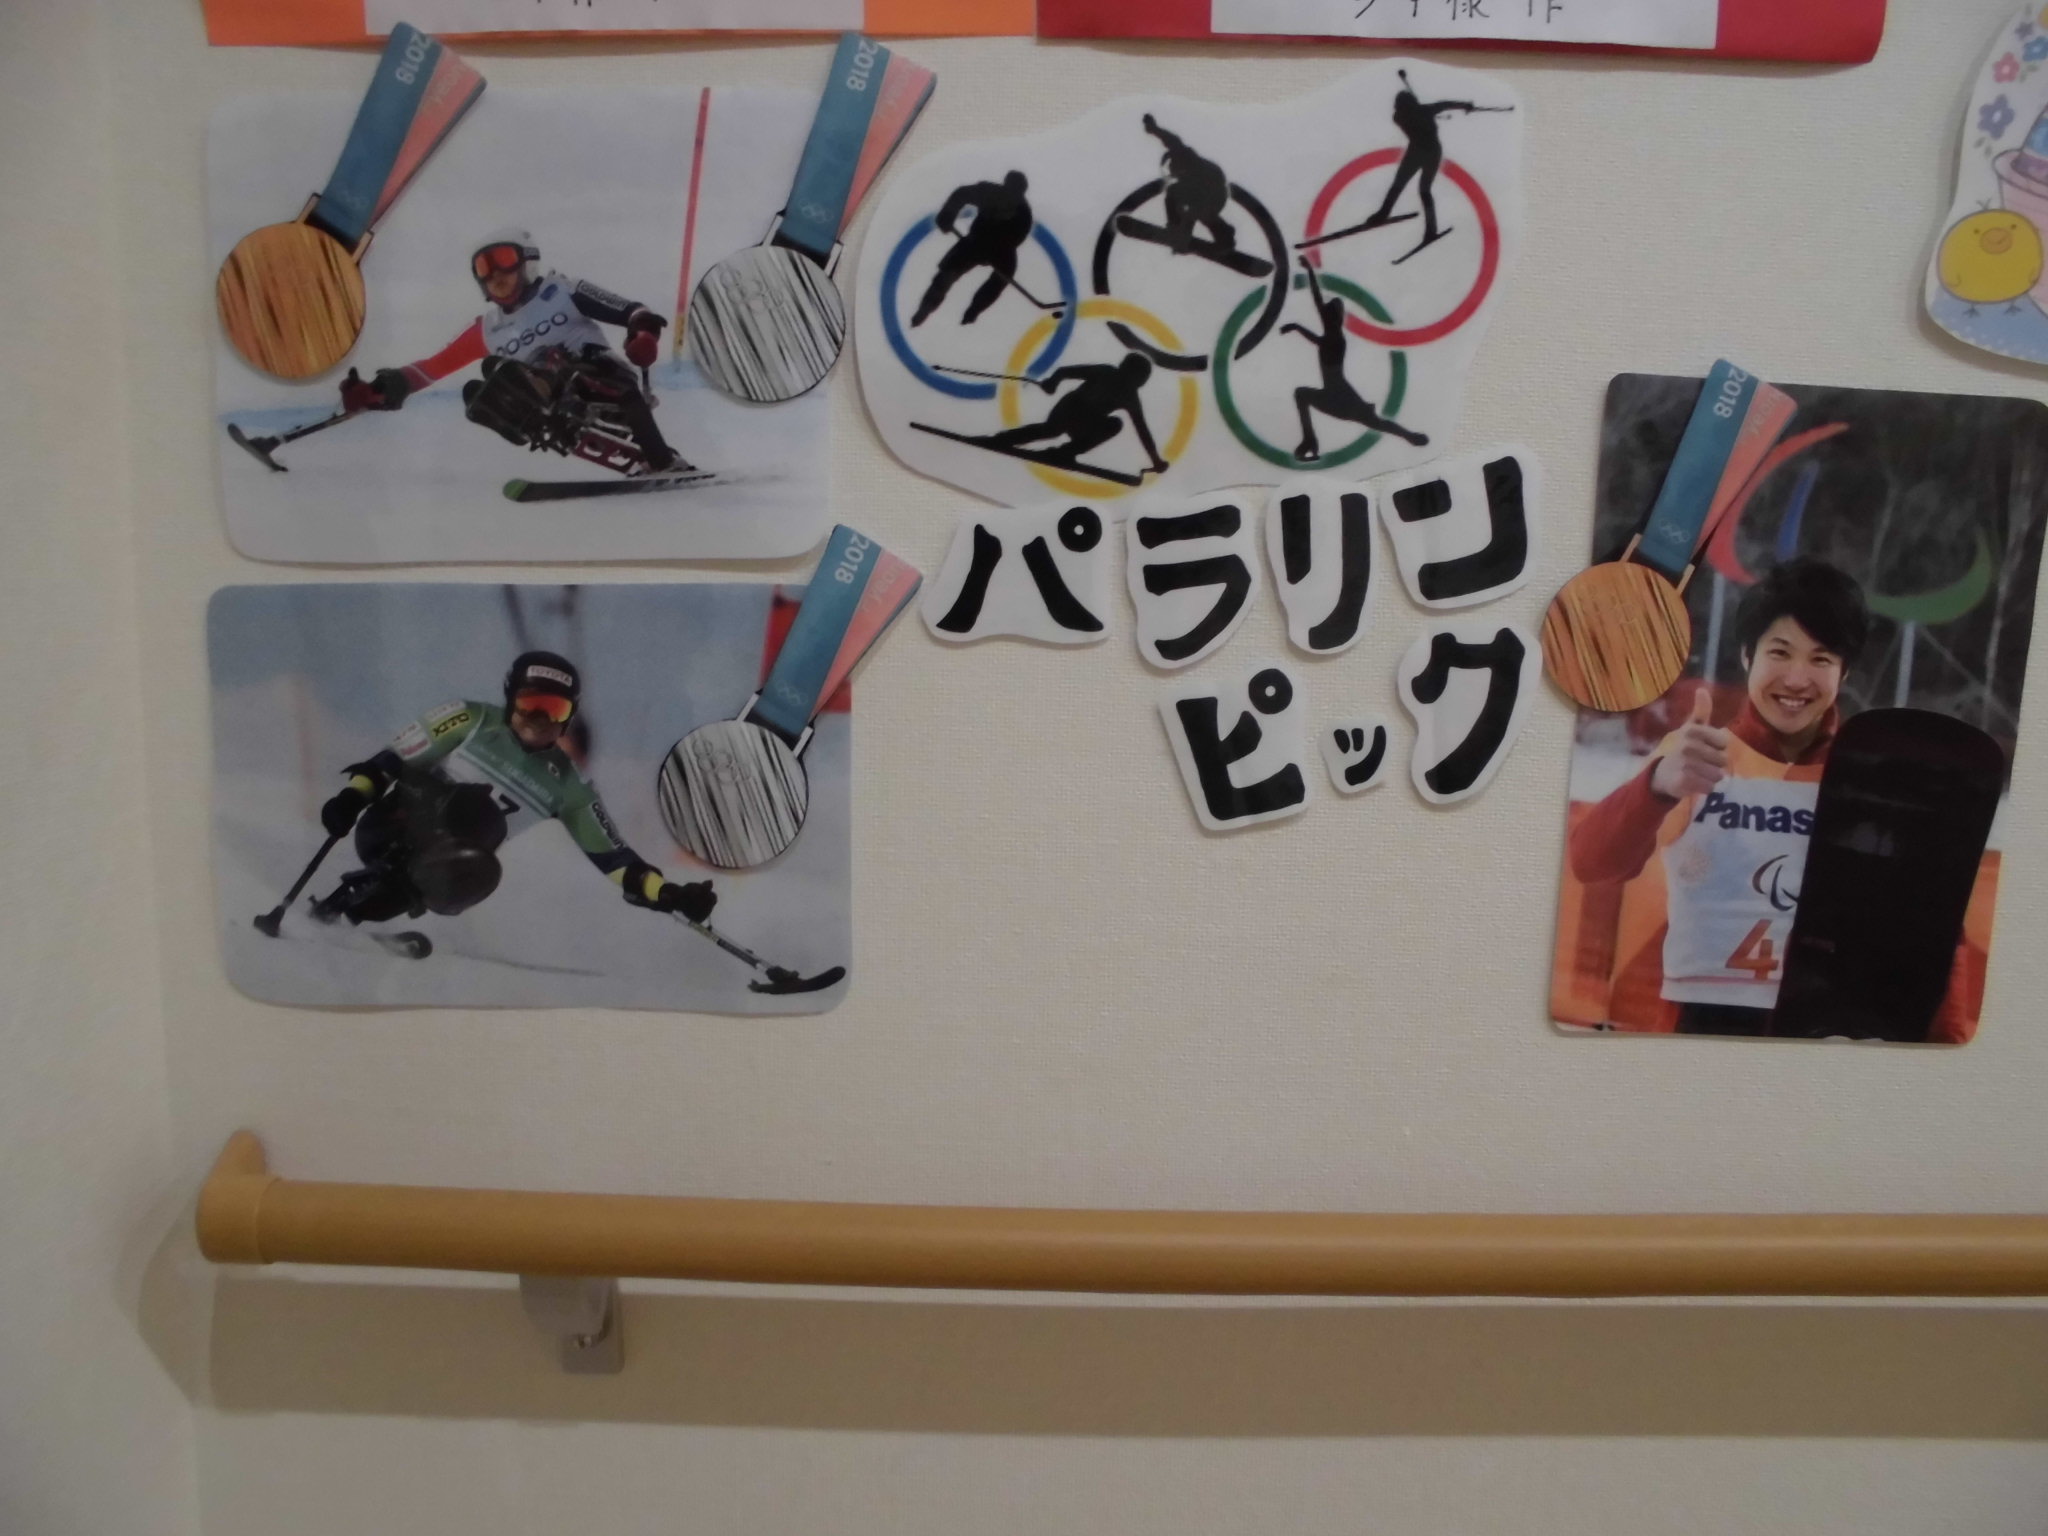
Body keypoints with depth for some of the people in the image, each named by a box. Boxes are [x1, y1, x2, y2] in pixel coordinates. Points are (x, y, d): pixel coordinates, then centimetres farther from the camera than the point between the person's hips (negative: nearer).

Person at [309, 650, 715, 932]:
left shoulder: (566, 786, 1)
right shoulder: (474, 721, -6)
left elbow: (615, 858, -2)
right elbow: (396, 756, -1)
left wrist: (669, 894, -15)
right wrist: (353, 795, -16)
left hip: (436, 857, 3)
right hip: (393, 825, -3)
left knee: (474, 878, -33)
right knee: (476, 810, -33)